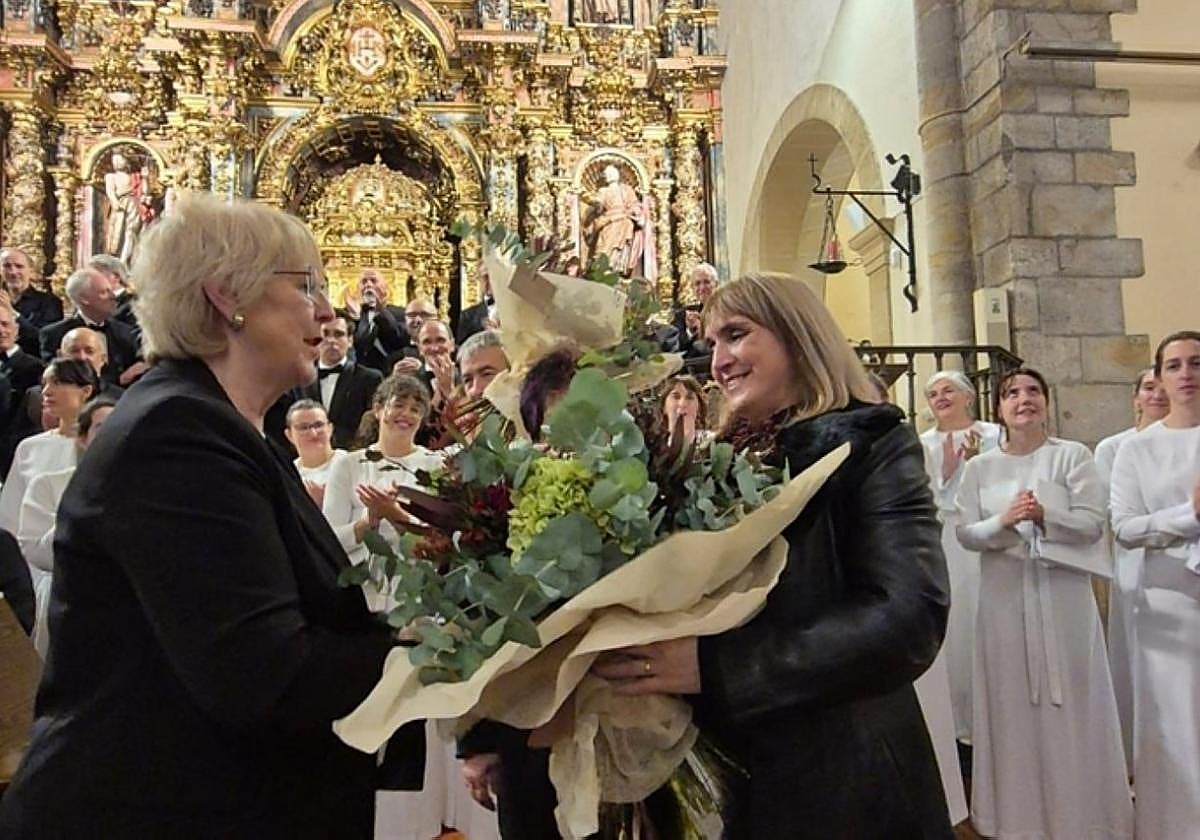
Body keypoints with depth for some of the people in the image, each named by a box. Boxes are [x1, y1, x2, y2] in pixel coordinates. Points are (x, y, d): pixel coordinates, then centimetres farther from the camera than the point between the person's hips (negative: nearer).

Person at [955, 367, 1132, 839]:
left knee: (1071, 701, 4)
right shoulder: (979, 467, 6)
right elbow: (965, 534, 1)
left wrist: (1045, 516, -23)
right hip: (1006, 595, 2)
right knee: (1012, 702, 7)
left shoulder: (1073, 456, 0)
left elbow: (1093, 523, -7)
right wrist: (1004, 522, -18)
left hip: (1062, 593, -2)